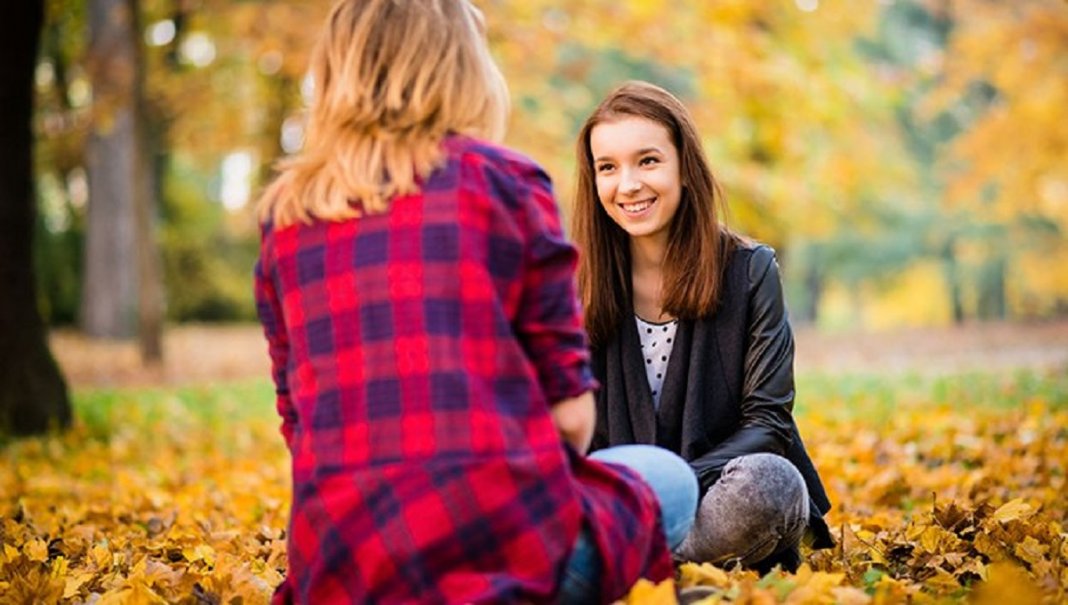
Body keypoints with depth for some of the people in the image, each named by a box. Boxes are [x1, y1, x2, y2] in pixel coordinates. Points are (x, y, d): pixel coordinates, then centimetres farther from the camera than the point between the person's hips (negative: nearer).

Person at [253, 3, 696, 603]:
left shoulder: (285, 211, 12)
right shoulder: (504, 178, 2)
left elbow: (297, 419, 15)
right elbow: (569, 409, 2)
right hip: (507, 537, -4)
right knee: (668, 478, 28)